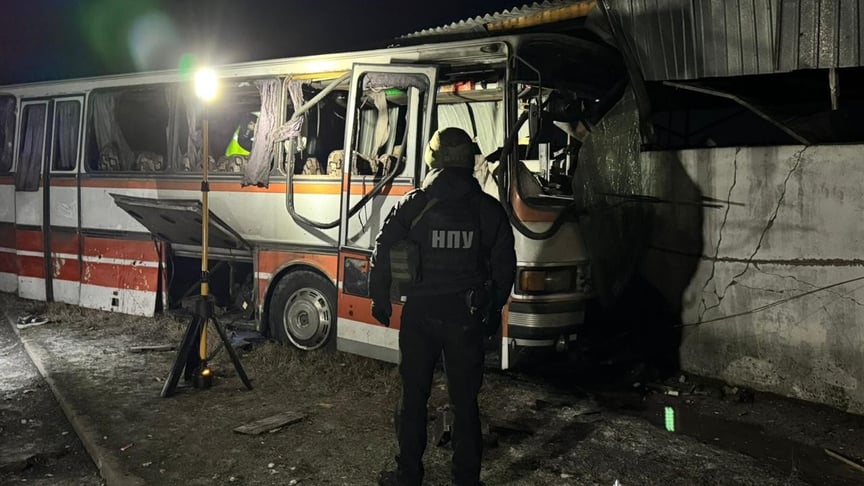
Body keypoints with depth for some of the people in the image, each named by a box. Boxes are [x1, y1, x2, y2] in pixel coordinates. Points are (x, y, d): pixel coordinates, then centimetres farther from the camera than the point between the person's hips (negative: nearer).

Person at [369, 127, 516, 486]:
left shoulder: (411, 205, -5)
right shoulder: (490, 209, -1)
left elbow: (383, 255, -3)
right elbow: (504, 266, 5)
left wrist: (380, 299, 10)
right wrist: (494, 310, 17)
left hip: (419, 315, -1)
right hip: (467, 318, 1)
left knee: (413, 397, 12)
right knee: (465, 401, 10)